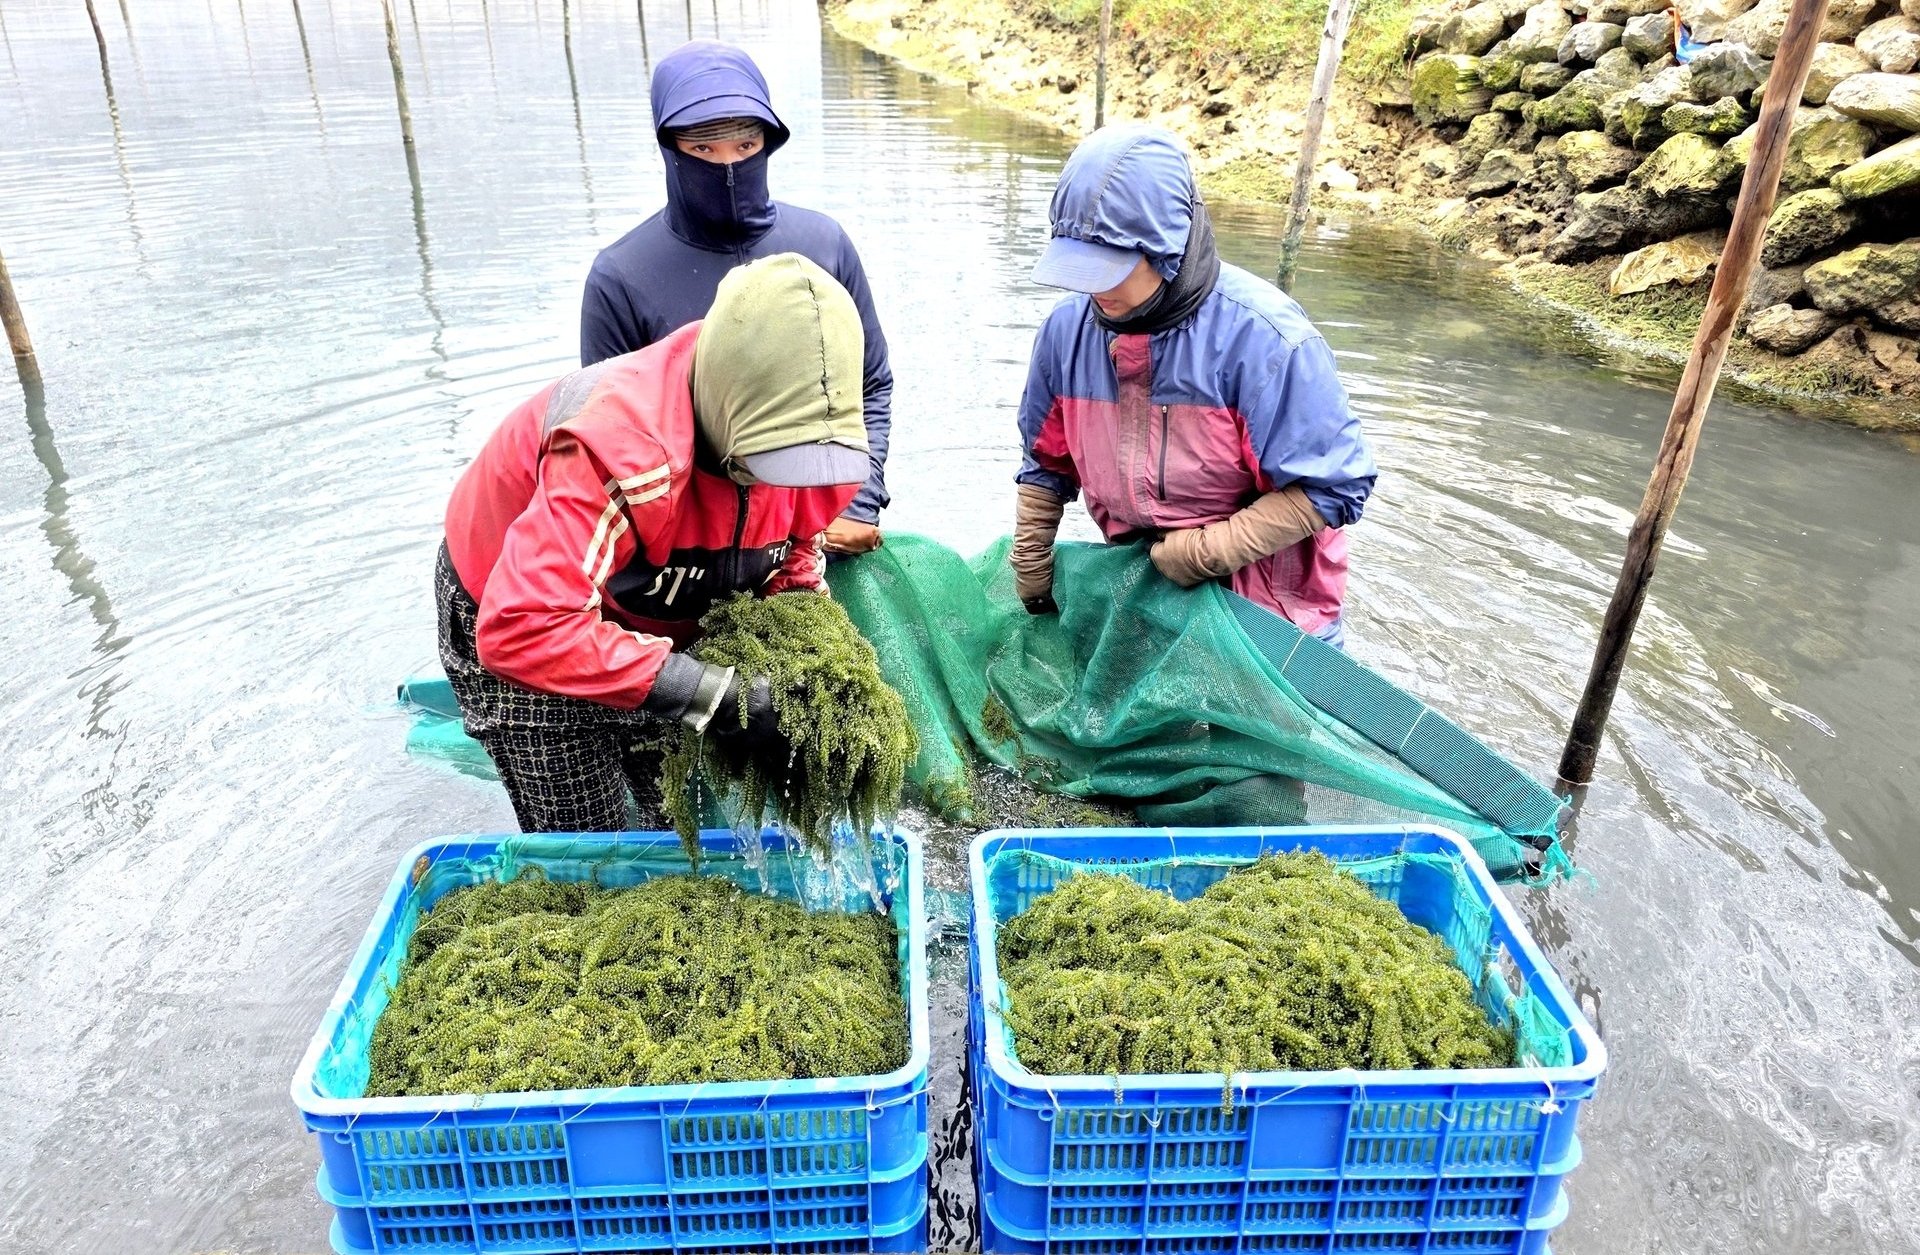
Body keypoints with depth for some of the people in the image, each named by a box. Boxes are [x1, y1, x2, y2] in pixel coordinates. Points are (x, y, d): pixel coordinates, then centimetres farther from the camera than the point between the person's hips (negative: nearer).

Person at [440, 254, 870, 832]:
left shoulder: (793, 433, -20)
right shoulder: (626, 449, -43)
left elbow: (792, 564, -3)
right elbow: (522, 629, -49)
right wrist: (714, 694, -49)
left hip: (654, 622, 6)